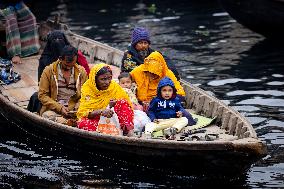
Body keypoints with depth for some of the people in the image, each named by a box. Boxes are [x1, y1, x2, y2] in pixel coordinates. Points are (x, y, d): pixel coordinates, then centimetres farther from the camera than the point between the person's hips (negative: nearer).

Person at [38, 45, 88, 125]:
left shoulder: (81, 72, 8)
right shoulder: (49, 71, 1)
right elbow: (42, 95, 0)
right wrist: (59, 108, -12)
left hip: (73, 111, 1)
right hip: (53, 109, -1)